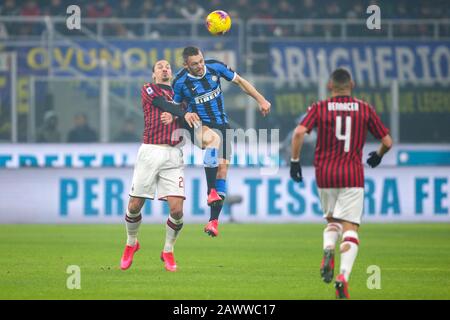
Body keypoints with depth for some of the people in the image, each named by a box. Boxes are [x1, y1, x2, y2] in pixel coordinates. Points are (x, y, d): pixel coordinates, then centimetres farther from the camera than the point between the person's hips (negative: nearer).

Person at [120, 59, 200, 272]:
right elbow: (164, 105, -11)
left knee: (177, 208, -10)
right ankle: (131, 244, 27)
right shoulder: (148, 90, 8)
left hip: (173, 155, 3)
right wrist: (184, 114, -28)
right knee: (134, 206, -1)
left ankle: (168, 251, 12)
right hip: (150, 152, -3)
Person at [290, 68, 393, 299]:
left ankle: (328, 249, -9)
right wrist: (378, 156, 27)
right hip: (353, 175, -1)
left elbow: (299, 133, -13)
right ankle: (343, 275, -21)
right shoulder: (365, 109, 4)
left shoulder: (320, 108, 3)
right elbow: (387, 142, 6)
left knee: (332, 219, 23)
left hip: (325, 174, 1)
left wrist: (294, 161, -2)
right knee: (350, 227, -2)